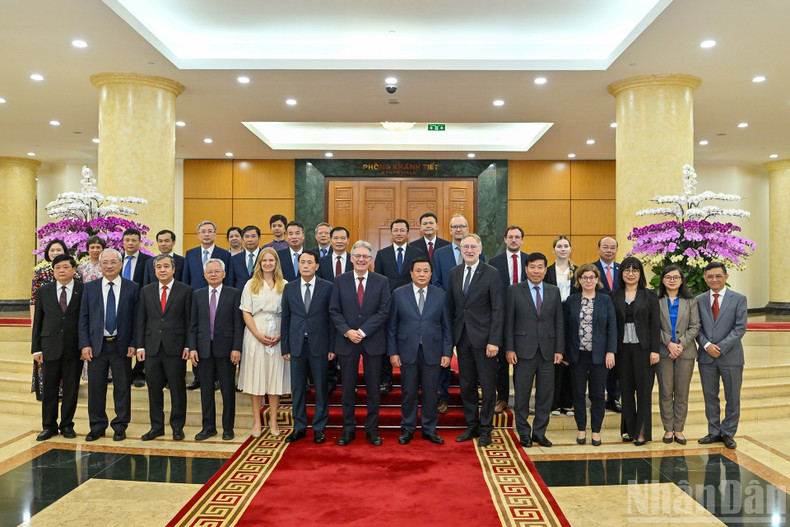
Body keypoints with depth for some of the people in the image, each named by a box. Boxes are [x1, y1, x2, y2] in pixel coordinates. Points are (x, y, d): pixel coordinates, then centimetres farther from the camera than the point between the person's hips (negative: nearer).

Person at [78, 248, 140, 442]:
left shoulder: (132, 288, 1)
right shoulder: (90, 288, 6)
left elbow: (137, 318, 0)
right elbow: (83, 318, 5)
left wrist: (133, 344, -7)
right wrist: (85, 344, -4)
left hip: (121, 345, -1)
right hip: (96, 345, 2)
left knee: (122, 387, 6)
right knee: (95, 387, 8)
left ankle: (120, 427, 18)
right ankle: (97, 426, 23)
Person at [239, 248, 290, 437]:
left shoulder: (285, 285, 6)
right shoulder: (251, 285, 6)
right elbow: (246, 313, 2)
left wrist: (280, 335, -8)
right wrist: (258, 335, -10)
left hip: (278, 337, 0)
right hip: (255, 335, 0)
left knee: (275, 377, 3)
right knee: (256, 377, 2)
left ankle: (273, 421, 11)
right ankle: (257, 421, 10)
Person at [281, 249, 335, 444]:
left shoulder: (327, 287, 0)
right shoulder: (289, 288, 7)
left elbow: (332, 318, -1)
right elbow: (285, 319, 8)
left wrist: (332, 347, -5)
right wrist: (285, 347, 3)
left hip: (319, 345, -2)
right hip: (297, 345, 2)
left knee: (321, 388, 5)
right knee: (297, 388, 9)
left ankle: (319, 428, 18)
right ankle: (299, 427, 21)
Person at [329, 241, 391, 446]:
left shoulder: (382, 282, 1)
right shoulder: (340, 281, 4)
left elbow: (384, 311, -5)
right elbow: (334, 311, 1)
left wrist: (363, 331, -13)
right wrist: (347, 331, -13)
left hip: (373, 341, 0)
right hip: (347, 341, 1)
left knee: (373, 387, 7)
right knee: (348, 387, 7)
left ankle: (372, 429, 19)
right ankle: (348, 429, 19)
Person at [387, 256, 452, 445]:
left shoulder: (440, 295, 4)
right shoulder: (398, 294, 2)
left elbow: (446, 326, 5)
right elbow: (392, 326, 2)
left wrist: (447, 352, -1)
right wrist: (392, 352, -3)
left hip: (432, 352, 1)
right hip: (407, 351, 0)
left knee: (430, 393, 7)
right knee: (408, 392, 6)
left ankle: (429, 429, 22)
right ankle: (407, 429, 22)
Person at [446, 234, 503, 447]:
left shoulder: (491, 273, -7)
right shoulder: (454, 273, 8)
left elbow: (498, 309, -9)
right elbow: (451, 305, 10)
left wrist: (494, 341, -15)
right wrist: (450, 336, 5)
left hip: (483, 337, -4)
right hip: (462, 337, 5)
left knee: (487, 385, 4)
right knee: (466, 385, 12)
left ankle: (485, 429, 18)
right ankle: (472, 426, 26)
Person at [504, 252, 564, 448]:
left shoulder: (554, 291, 10)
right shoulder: (515, 290, 2)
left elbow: (559, 322, 9)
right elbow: (509, 322, 0)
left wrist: (559, 349, 2)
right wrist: (509, 349, -6)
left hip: (547, 351, 3)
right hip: (524, 350, -2)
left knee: (546, 393, 7)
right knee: (522, 393, 4)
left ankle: (539, 432, 20)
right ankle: (524, 432, 18)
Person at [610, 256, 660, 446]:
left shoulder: (649, 296, 2)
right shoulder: (614, 296, 7)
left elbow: (655, 324, -1)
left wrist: (654, 350, -7)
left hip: (643, 348, -2)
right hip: (622, 349, 2)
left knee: (644, 389, 0)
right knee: (625, 389, 6)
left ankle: (642, 431, 9)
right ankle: (629, 429, 16)